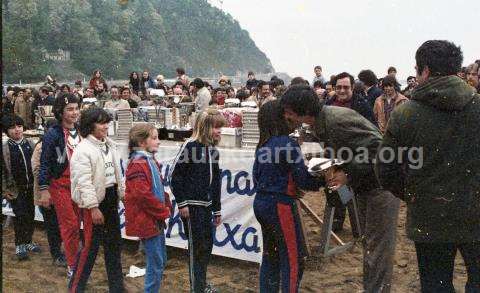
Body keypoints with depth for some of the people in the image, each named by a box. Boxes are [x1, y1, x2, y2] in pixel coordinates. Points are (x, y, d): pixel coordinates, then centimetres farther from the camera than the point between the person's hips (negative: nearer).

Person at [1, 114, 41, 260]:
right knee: (20, 216, -3)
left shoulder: (30, 144, 4)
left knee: (31, 215, 10)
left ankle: (28, 241, 26)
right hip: (15, 189, -4)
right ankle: (19, 245, 12)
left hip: (31, 187, 4)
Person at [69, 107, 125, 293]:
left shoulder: (110, 145, 9)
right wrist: (93, 208, -22)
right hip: (94, 202, -8)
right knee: (90, 245, -2)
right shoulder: (83, 150, -16)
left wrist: (123, 194, 12)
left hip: (111, 198, 8)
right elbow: (84, 182, -21)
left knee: (114, 243, 15)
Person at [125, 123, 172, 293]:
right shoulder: (137, 164, -19)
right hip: (147, 220, -10)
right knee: (156, 264, -2)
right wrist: (164, 212, -15)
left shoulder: (151, 161, 11)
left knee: (161, 260, 18)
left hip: (157, 219, 10)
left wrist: (167, 206, 6)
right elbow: (143, 195, -25)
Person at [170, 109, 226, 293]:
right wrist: (182, 203, -15)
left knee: (207, 244, 14)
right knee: (196, 246, 0)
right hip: (191, 205, -8)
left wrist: (217, 209, 18)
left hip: (206, 205, 8)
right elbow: (176, 175, -14)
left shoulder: (213, 150, 10)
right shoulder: (190, 146, -13)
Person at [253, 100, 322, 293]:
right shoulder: (288, 143, -16)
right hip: (280, 206, -8)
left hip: (261, 203, 8)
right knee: (294, 257, 3)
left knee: (270, 255, 18)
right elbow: (303, 180, -15)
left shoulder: (263, 146, 6)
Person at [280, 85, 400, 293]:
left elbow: (378, 147, -29)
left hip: (381, 183, -10)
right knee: (368, 242, 20)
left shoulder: (337, 119, -28)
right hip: (364, 185, 10)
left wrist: (349, 174, -26)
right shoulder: (319, 125, 2)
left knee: (378, 245, -4)